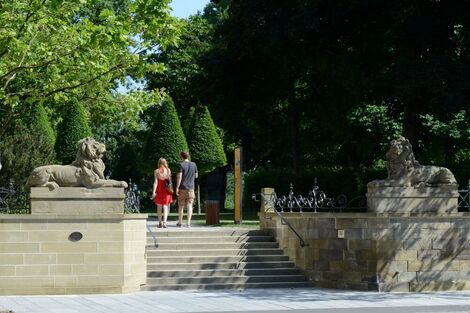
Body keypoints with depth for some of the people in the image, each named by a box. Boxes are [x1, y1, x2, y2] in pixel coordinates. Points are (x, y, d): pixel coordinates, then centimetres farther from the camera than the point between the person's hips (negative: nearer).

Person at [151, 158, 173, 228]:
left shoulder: (156, 171, -3)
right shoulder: (168, 170, 1)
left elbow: (156, 182, -9)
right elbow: (170, 180, 1)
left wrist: (154, 191, -10)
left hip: (159, 190, -1)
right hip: (166, 189, 1)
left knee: (159, 207, 10)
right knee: (165, 206, 2)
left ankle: (160, 223, 13)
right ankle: (164, 222, -16)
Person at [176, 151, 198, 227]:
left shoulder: (181, 165, -8)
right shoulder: (193, 165, 4)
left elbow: (179, 177, -14)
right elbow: (196, 176, 14)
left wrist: (177, 188, -11)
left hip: (182, 188, -2)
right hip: (191, 187, 2)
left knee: (181, 205, 8)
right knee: (189, 205, 0)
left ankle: (180, 222, 15)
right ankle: (188, 222, -7)